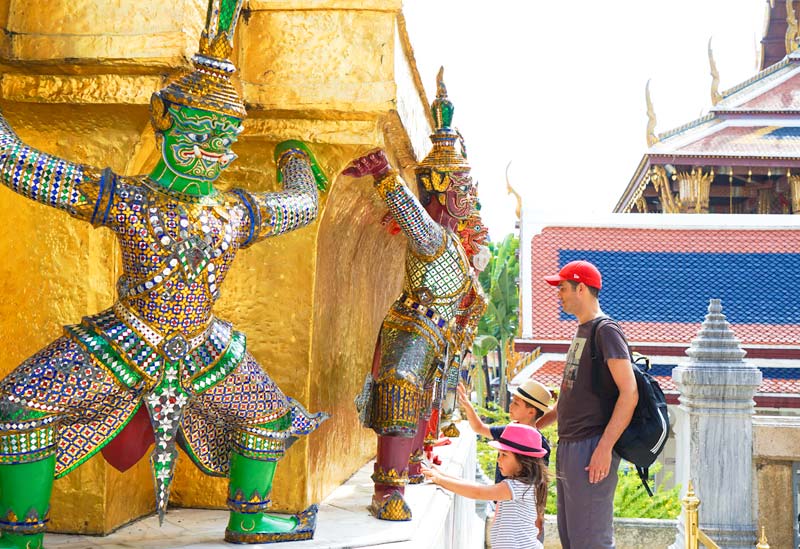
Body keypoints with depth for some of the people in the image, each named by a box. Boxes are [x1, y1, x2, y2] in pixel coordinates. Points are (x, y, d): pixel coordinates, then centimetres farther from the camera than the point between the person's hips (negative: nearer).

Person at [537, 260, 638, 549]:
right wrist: (535, 424, 23)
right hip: (568, 447, 10)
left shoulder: (606, 331, -10)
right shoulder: (581, 332, 19)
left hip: (591, 448, -10)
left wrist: (605, 447, -23)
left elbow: (629, 393, -18)